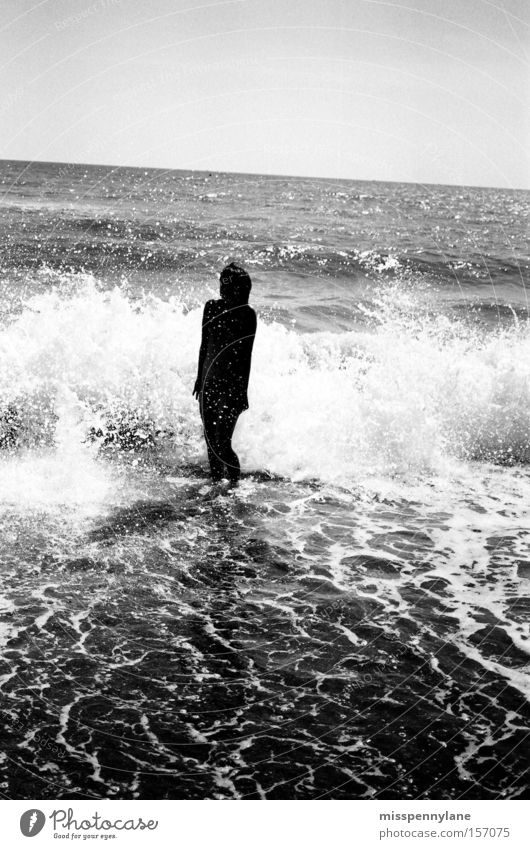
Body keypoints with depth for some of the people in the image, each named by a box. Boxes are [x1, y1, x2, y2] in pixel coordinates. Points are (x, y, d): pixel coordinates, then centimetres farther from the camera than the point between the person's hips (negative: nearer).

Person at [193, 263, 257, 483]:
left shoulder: (246, 314, -9)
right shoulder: (211, 307, 7)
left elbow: (246, 354, -10)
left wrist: (242, 391, -12)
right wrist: (200, 378, 19)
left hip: (231, 385, -6)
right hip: (209, 381, 6)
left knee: (221, 444, -10)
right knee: (210, 441, 10)